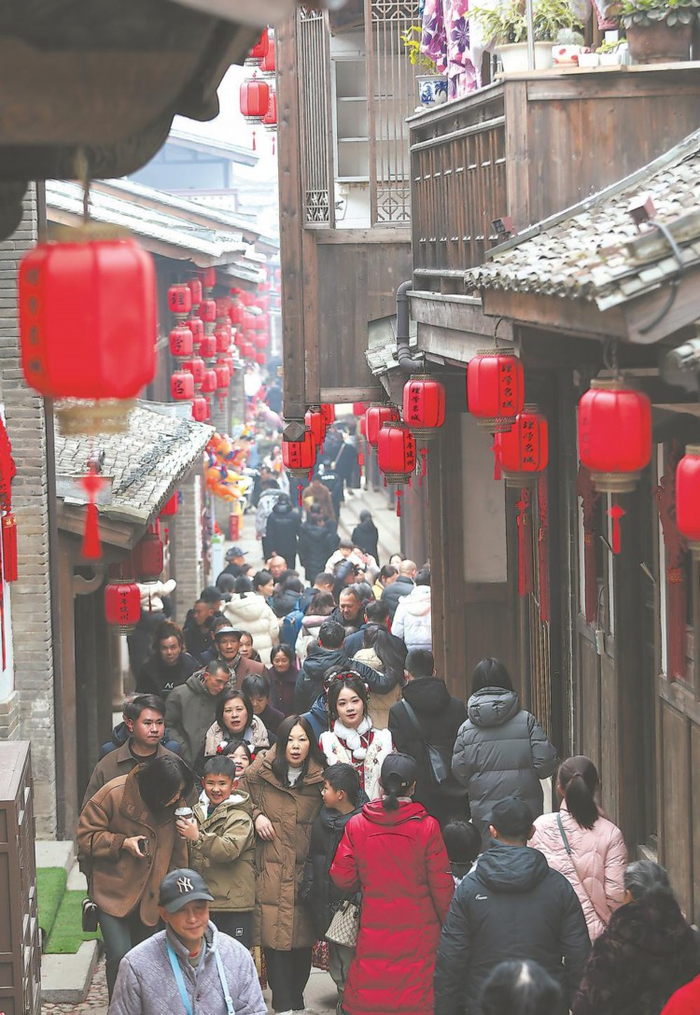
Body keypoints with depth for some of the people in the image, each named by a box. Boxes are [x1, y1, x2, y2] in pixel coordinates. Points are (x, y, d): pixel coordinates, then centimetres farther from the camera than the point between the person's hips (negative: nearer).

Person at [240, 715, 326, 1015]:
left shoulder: (319, 778, 4)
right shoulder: (262, 773, 1)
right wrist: (256, 815, -1)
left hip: (305, 870, 1)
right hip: (272, 870, -1)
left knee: (304, 938, 2)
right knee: (275, 937, -8)